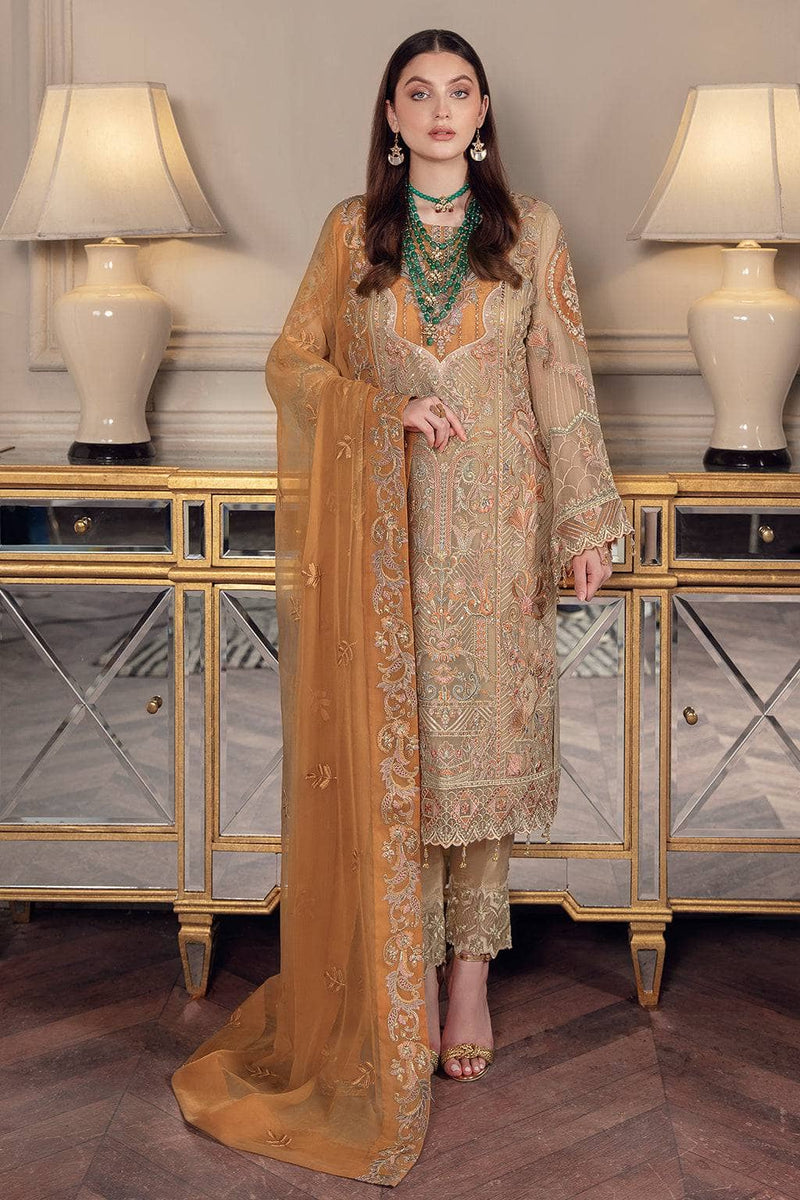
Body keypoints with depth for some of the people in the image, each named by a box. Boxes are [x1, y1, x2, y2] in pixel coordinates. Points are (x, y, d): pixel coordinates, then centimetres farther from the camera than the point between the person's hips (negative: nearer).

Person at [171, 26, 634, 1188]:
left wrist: (587, 522, -1)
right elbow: (293, 360, 6)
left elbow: (563, 379, 3)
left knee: (485, 737, 3)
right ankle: (407, 981, 13)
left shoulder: (531, 228, 4)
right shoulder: (352, 229, 6)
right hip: (385, 527, 0)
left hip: (497, 524, 0)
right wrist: (389, 409, -11)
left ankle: (471, 969, 17)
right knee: (391, 750, 1)